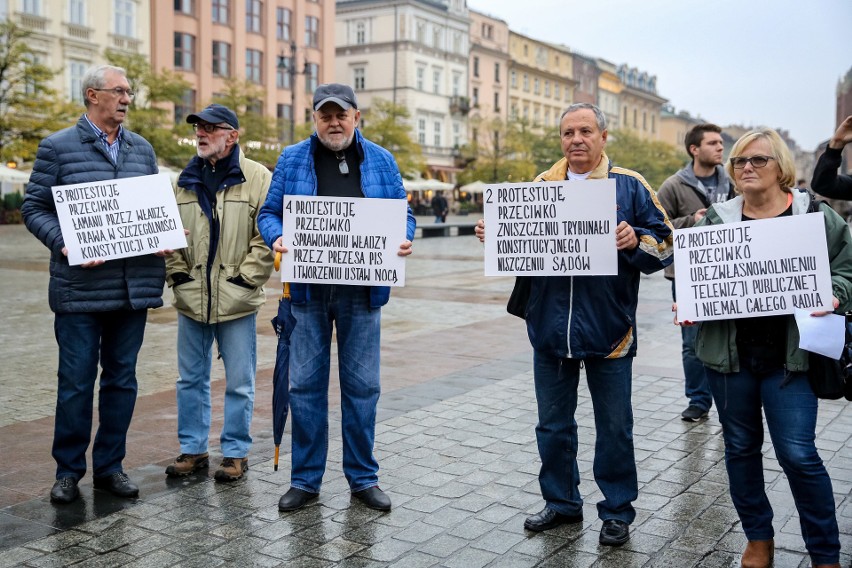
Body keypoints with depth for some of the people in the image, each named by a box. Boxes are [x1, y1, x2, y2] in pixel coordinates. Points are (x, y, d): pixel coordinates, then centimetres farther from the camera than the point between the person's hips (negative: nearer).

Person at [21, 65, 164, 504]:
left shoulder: (142, 149, 14)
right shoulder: (58, 147, 1)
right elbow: (34, 207, 0)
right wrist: (64, 244, -16)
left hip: (135, 285, 4)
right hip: (80, 288, -4)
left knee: (122, 379, 10)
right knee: (76, 381, 3)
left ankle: (110, 466, 23)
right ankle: (68, 471, 18)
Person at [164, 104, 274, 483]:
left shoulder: (257, 178, -4)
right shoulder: (186, 180, 11)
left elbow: (268, 235, -8)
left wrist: (246, 279, -12)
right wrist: (178, 275, 3)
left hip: (236, 301, -5)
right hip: (191, 299, 5)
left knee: (239, 382, 5)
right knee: (191, 379, 13)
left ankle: (235, 452, 19)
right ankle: (192, 449, 26)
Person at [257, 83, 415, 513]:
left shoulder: (381, 161, 7)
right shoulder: (292, 159, 6)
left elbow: (402, 215, 10)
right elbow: (269, 213, 7)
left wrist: (403, 240, -12)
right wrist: (276, 238, -14)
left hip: (362, 290, 0)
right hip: (308, 288, 0)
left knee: (362, 385, 7)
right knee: (305, 385, 5)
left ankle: (363, 477, 21)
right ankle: (305, 479, 18)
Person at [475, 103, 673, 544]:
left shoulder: (630, 186, 0)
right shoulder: (541, 186, 8)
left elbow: (664, 245, -2)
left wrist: (636, 242, -22)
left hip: (608, 328, -3)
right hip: (551, 326, 3)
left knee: (614, 428, 9)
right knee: (553, 424, 14)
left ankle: (617, 511, 25)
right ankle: (561, 501, 32)